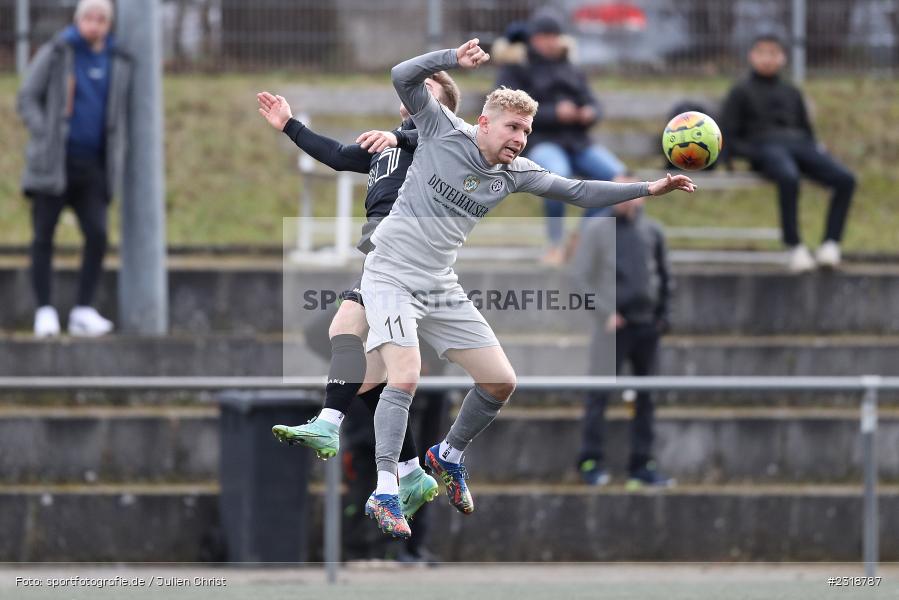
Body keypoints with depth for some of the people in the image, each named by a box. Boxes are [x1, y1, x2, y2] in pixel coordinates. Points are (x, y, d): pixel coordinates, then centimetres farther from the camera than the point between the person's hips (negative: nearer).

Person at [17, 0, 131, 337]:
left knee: (98, 235, -8)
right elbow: (27, 98, -2)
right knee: (44, 236, -1)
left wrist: (117, 155, 9)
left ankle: (83, 311, -2)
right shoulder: (56, 53, -1)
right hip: (54, 163, -3)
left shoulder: (117, 62, 10)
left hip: (92, 166, 3)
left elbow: (119, 115, 19)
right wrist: (45, 136, -13)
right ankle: (45, 310, 5)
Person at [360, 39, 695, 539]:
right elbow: (404, 78, -20)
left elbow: (580, 192, 4)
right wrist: (455, 60, -35)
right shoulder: (444, 132, -10)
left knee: (501, 382, 4)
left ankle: (449, 456, 29)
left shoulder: (515, 173, 2)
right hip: (392, 276, -6)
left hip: (442, 288, 6)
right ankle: (385, 493, -18)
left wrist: (651, 188, -2)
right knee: (405, 378, -23)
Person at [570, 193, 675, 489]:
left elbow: (663, 275, 17)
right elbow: (580, 275, -4)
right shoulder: (597, 229, -2)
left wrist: (662, 314, 8)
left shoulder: (651, 231, 9)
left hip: (647, 323, 4)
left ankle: (642, 464, 11)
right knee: (599, 394, -6)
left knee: (645, 397, 6)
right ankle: (591, 462, -2)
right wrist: (605, 311, -12)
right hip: (614, 324, -4)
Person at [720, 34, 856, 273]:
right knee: (789, 178, -42)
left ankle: (830, 244, -27)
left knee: (845, 179, -25)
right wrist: (751, 153, -9)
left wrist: (816, 148, 8)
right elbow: (728, 136, 9)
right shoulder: (741, 92, 18)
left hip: (799, 144, 5)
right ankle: (795, 247, -38)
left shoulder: (791, 92, 31)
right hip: (765, 146, -5)